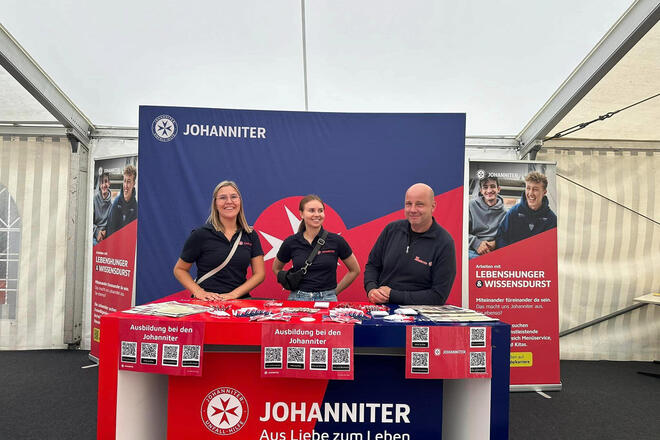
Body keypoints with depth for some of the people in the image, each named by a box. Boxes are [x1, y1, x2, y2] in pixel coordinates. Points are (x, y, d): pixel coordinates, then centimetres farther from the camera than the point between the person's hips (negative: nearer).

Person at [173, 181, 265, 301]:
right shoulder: (201, 234, -1)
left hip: (240, 300, 1)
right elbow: (179, 269, 6)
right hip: (207, 303, -1)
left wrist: (234, 294, -9)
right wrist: (199, 292, -10)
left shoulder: (250, 235, 7)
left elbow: (259, 273, 5)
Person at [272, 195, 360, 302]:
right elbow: (276, 269, 19)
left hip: (327, 299, -1)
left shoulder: (336, 241, -1)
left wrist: (335, 291, 8)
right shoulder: (290, 243, 2)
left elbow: (355, 270, 11)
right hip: (298, 298, 1)